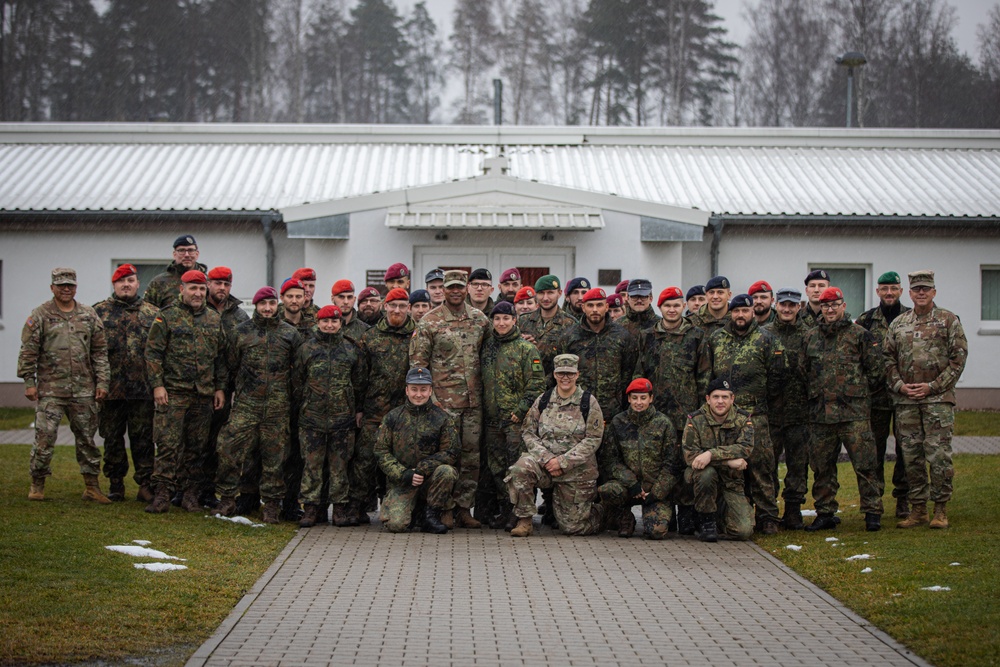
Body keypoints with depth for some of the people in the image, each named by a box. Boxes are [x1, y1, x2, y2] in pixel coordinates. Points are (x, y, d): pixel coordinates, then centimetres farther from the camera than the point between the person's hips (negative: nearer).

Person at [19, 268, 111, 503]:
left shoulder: (89, 315, 9)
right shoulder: (40, 316, 0)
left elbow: (100, 351, 10)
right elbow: (28, 352, -1)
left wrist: (102, 382, 4)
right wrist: (29, 382, -6)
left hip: (84, 390, 3)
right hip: (51, 389, -3)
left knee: (87, 438, 8)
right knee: (45, 437, -5)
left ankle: (92, 486, 15)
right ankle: (37, 485, 9)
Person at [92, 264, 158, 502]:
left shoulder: (152, 313, 9)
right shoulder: (100, 311, 6)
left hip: (143, 390, 0)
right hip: (110, 389, 0)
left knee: (143, 438, 2)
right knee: (112, 438, 7)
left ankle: (146, 484, 8)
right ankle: (115, 485, 16)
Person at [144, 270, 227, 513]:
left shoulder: (214, 319, 13)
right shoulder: (167, 317, 0)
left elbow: (221, 356, 16)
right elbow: (153, 353, -3)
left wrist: (220, 388, 10)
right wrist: (157, 384, -10)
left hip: (204, 393, 4)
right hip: (173, 391, -4)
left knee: (197, 446, 7)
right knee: (168, 444, -8)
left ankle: (191, 493, 15)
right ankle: (162, 494, -6)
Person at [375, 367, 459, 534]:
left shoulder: (443, 419, 3)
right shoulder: (393, 417, 5)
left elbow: (450, 453, -3)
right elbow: (381, 451, 2)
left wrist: (422, 469, -17)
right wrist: (405, 475, -13)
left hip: (430, 480, 0)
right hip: (401, 483, 0)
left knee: (446, 471, -33)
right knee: (395, 524, -24)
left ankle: (431, 515, -11)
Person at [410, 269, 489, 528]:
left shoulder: (480, 319, 10)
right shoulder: (429, 322, -3)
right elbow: (417, 361, -3)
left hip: (474, 400, 4)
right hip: (444, 400, -4)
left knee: (471, 454, 5)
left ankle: (464, 508, 13)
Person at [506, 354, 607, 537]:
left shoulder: (589, 403, -3)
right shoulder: (543, 400, 5)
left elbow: (593, 440, -8)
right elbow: (528, 432, 3)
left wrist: (563, 462, -17)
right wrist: (547, 458, -14)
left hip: (577, 470, -2)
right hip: (544, 463, 2)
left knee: (572, 527, 1)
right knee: (521, 468, -32)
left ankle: (600, 513, 36)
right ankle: (524, 521, -18)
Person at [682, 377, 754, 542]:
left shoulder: (743, 419, -2)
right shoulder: (695, 420, -6)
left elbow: (745, 448, -20)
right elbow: (690, 455, -16)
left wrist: (711, 454, -34)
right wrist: (728, 461, -25)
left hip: (731, 483, 1)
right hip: (703, 480, -1)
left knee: (744, 530, -16)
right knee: (706, 472, -38)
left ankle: (717, 518, 19)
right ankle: (707, 522, -16)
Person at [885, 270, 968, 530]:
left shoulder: (949, 320, 3)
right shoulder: (898, 324, 13)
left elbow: (959, 357, -3)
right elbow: (888, 358, 14)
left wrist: (933, 386, -10)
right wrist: (899, 385, -2)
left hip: (938, 399, -4)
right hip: (906, 401, 4)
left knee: (939, 454, -6)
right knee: (911, 455, 5)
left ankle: (940, 509, 2)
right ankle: (917, 508, 13)